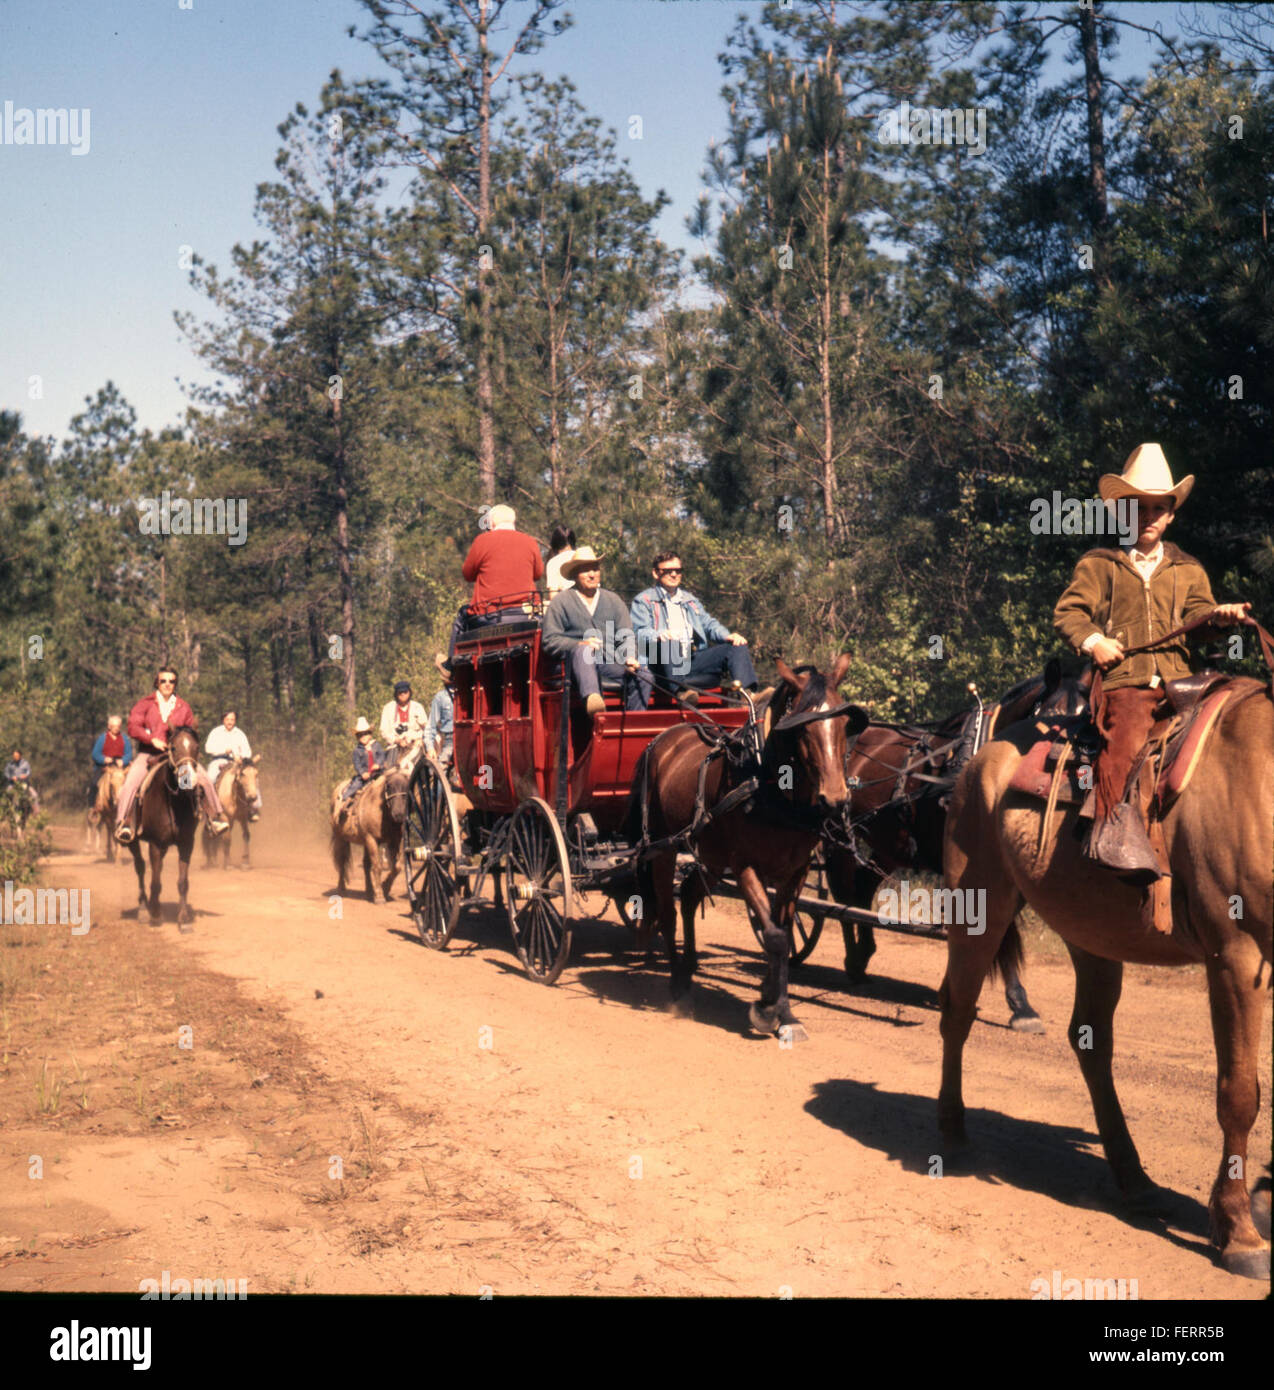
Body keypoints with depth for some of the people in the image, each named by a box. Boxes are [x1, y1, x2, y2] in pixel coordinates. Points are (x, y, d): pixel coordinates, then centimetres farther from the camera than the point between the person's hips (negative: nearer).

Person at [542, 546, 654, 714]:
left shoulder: (613, 600, 22)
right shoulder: (561, 601, 9)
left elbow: (626, 636, 13)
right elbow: (549, 640, 0)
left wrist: (630, 657, -9)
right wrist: (580, 644, -16)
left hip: (611, 662, 4)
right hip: (576, 662, -4)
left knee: (644, 676, -22)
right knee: (583, 651, -39)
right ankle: (591, 697, -65)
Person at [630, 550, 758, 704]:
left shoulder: (689, 599, 32)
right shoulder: (644, 600, 13)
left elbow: (709, 623, 22)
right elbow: (640, 632, -3)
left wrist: (728, 636, -1)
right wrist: (659, 635, -27)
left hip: (694, 660, 5)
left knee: (738, 646, -13)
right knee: (668, 643, -39)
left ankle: (746, 692, -37)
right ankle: (681, 689, -54)